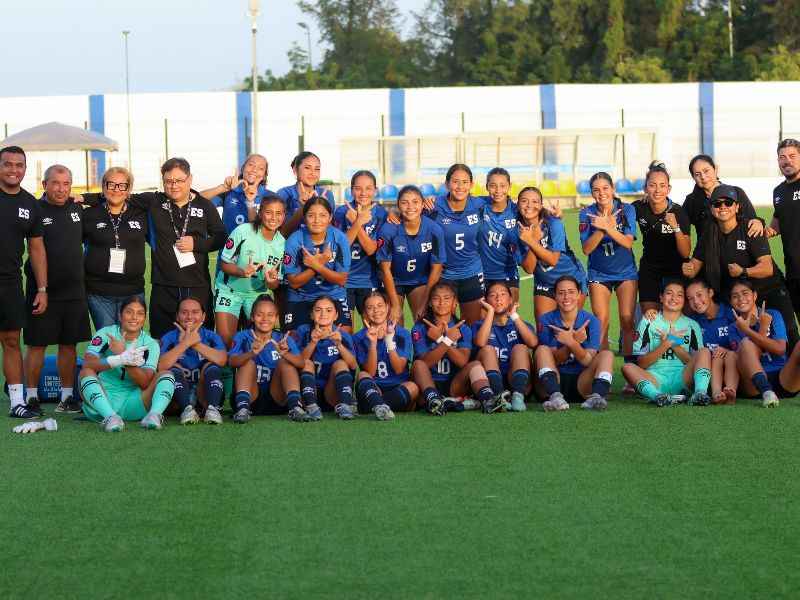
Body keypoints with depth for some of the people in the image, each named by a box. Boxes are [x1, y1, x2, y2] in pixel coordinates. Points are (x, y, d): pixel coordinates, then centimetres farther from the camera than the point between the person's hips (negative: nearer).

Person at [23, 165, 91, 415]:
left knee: (69, 344, 8)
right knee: (37, 345, 1)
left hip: (74, 291, 5)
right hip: (43, 291, -5)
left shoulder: (77, 210, 9)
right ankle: (31, 397, 8)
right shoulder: (35, 211, -7)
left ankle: (67, 397, 15)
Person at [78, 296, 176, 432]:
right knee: (86, 373, -27)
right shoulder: (105, 334, 0)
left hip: (132, 403, 2)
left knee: (166, 374, -13)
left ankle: (154, 414, -42)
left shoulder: (150, 344, 4)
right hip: (102, 400, -2)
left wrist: (123, 354, -24)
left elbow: (145, 383, -11)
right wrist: (119, 360, -34)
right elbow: (87, 364, -19)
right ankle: (110, 417, -47)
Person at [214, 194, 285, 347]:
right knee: (225, 340, -9)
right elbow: (224, 264, -11)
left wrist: (272, 281, -23)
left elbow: (275, 284, 1)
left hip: (258, 293, 3)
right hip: (230, 290, -3)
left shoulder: (282, 244, -5)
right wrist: (242, 272, -31)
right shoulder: (243, 231, -17)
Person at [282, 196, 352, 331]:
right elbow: (294, 282, -13)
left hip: (333, 295, 0)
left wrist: (316, 266, -26)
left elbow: (342, 280, -9)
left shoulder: (339, 238, -13)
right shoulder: (294, 241, -16)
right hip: (300, 298, 0)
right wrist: (320, 263, -25)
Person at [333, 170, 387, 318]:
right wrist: (358, 222, -25)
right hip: (343, 280, -1)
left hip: (369, 280, 1)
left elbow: (371, 249, -11)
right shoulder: (342, 212, -5)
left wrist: (356, 222, -22)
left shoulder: (381, 214, -3)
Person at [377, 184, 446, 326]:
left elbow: (436, 268, -10)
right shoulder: (388, 230, -21)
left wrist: (425, 303, -13)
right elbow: (386, 269, -13)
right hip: (394, 282, -1)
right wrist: (395, 305, -15)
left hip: (421, 281, 1)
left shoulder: (434, 230, -17)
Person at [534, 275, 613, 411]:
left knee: (606, 354, -18)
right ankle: (555, 397, -46)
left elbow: (588, 361, -9)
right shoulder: (546, 321, 1)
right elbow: (554, 360, -8)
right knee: (542, 350, -22)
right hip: (554, 382, 0)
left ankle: (596, 397, -46)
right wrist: (575, 340, -24)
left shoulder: (591, 321, 1)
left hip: (582, 383, 0)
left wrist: (571, 343, -28)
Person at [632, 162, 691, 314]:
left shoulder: (678, 212, -18)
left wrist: (676, 227, -32)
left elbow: (685, 253, -19)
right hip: (649, 270, 2)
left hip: (675, 270, -2)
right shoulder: (639, 208, -12)